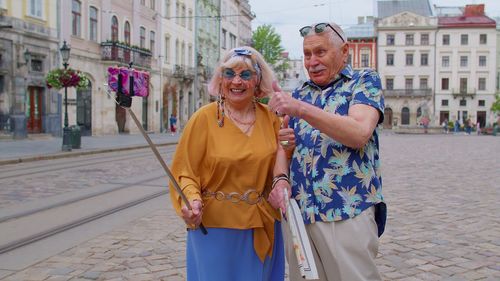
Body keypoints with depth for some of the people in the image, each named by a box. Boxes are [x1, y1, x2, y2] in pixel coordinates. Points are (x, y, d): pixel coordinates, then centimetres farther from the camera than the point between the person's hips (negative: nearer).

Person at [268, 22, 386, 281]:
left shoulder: (364, 81, 4)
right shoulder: (299, 94, 17)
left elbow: (359, 133, -14)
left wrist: (301, 109, -20)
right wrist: (280, 179, -4)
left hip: (347, 213, -4)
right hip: (297, 212, 5)